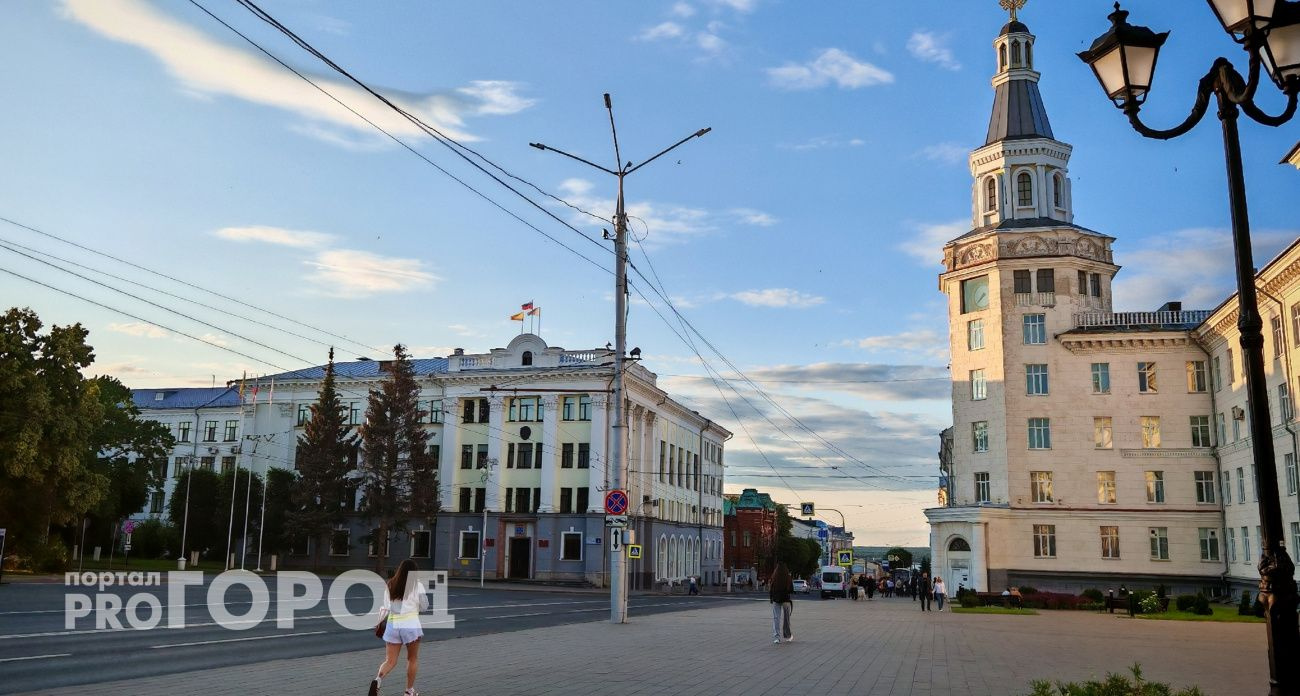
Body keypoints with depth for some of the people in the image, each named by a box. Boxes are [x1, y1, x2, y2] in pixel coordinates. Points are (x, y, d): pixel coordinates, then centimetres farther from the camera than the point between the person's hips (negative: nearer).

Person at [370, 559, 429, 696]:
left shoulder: (390, 585, 7)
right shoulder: (417, 585, -4)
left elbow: (385, 608, 5)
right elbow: (424, 607, 4)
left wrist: (379, 622, 18)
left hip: (393, 624, 3)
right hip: (411, 624, -3)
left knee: (390, 661, 6)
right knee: (413, 659, 15)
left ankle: (378, 679, -22)